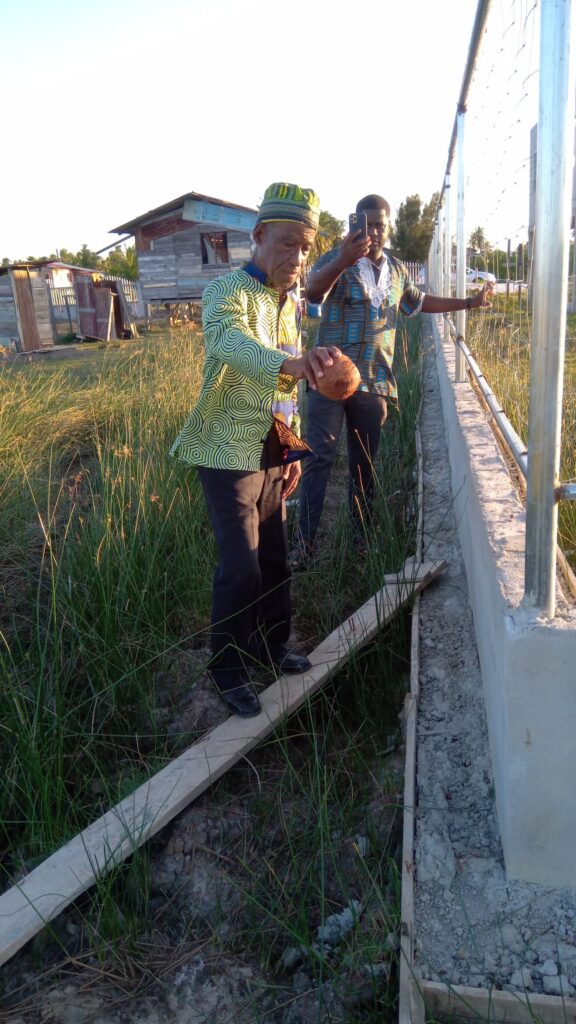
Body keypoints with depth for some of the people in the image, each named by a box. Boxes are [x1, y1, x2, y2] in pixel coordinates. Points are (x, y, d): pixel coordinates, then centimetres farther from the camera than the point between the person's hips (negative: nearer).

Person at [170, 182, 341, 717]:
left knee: (274, 556, 15)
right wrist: (290, 363, -59)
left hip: (272, 452, 7)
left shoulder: (291, 303, 10)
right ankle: (228, 670, 13)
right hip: (229, 453, -7)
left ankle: (270, 644, 34)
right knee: (240, 564, -5)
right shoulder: (227, 292, -15)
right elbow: (231, 342, -40)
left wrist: (293, 449, 15)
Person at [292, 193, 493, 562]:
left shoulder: (397, 269, 14)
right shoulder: (337, 259, -4)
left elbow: (418, 301, 32)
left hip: (374, 383, 5)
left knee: (364, 463, 11)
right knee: (320, 457, -8)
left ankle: (363, 537, 21)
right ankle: (305, 541, -2)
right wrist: (343, 261, -44)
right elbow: (313, 291, -25)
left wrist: (468, 303, 33)